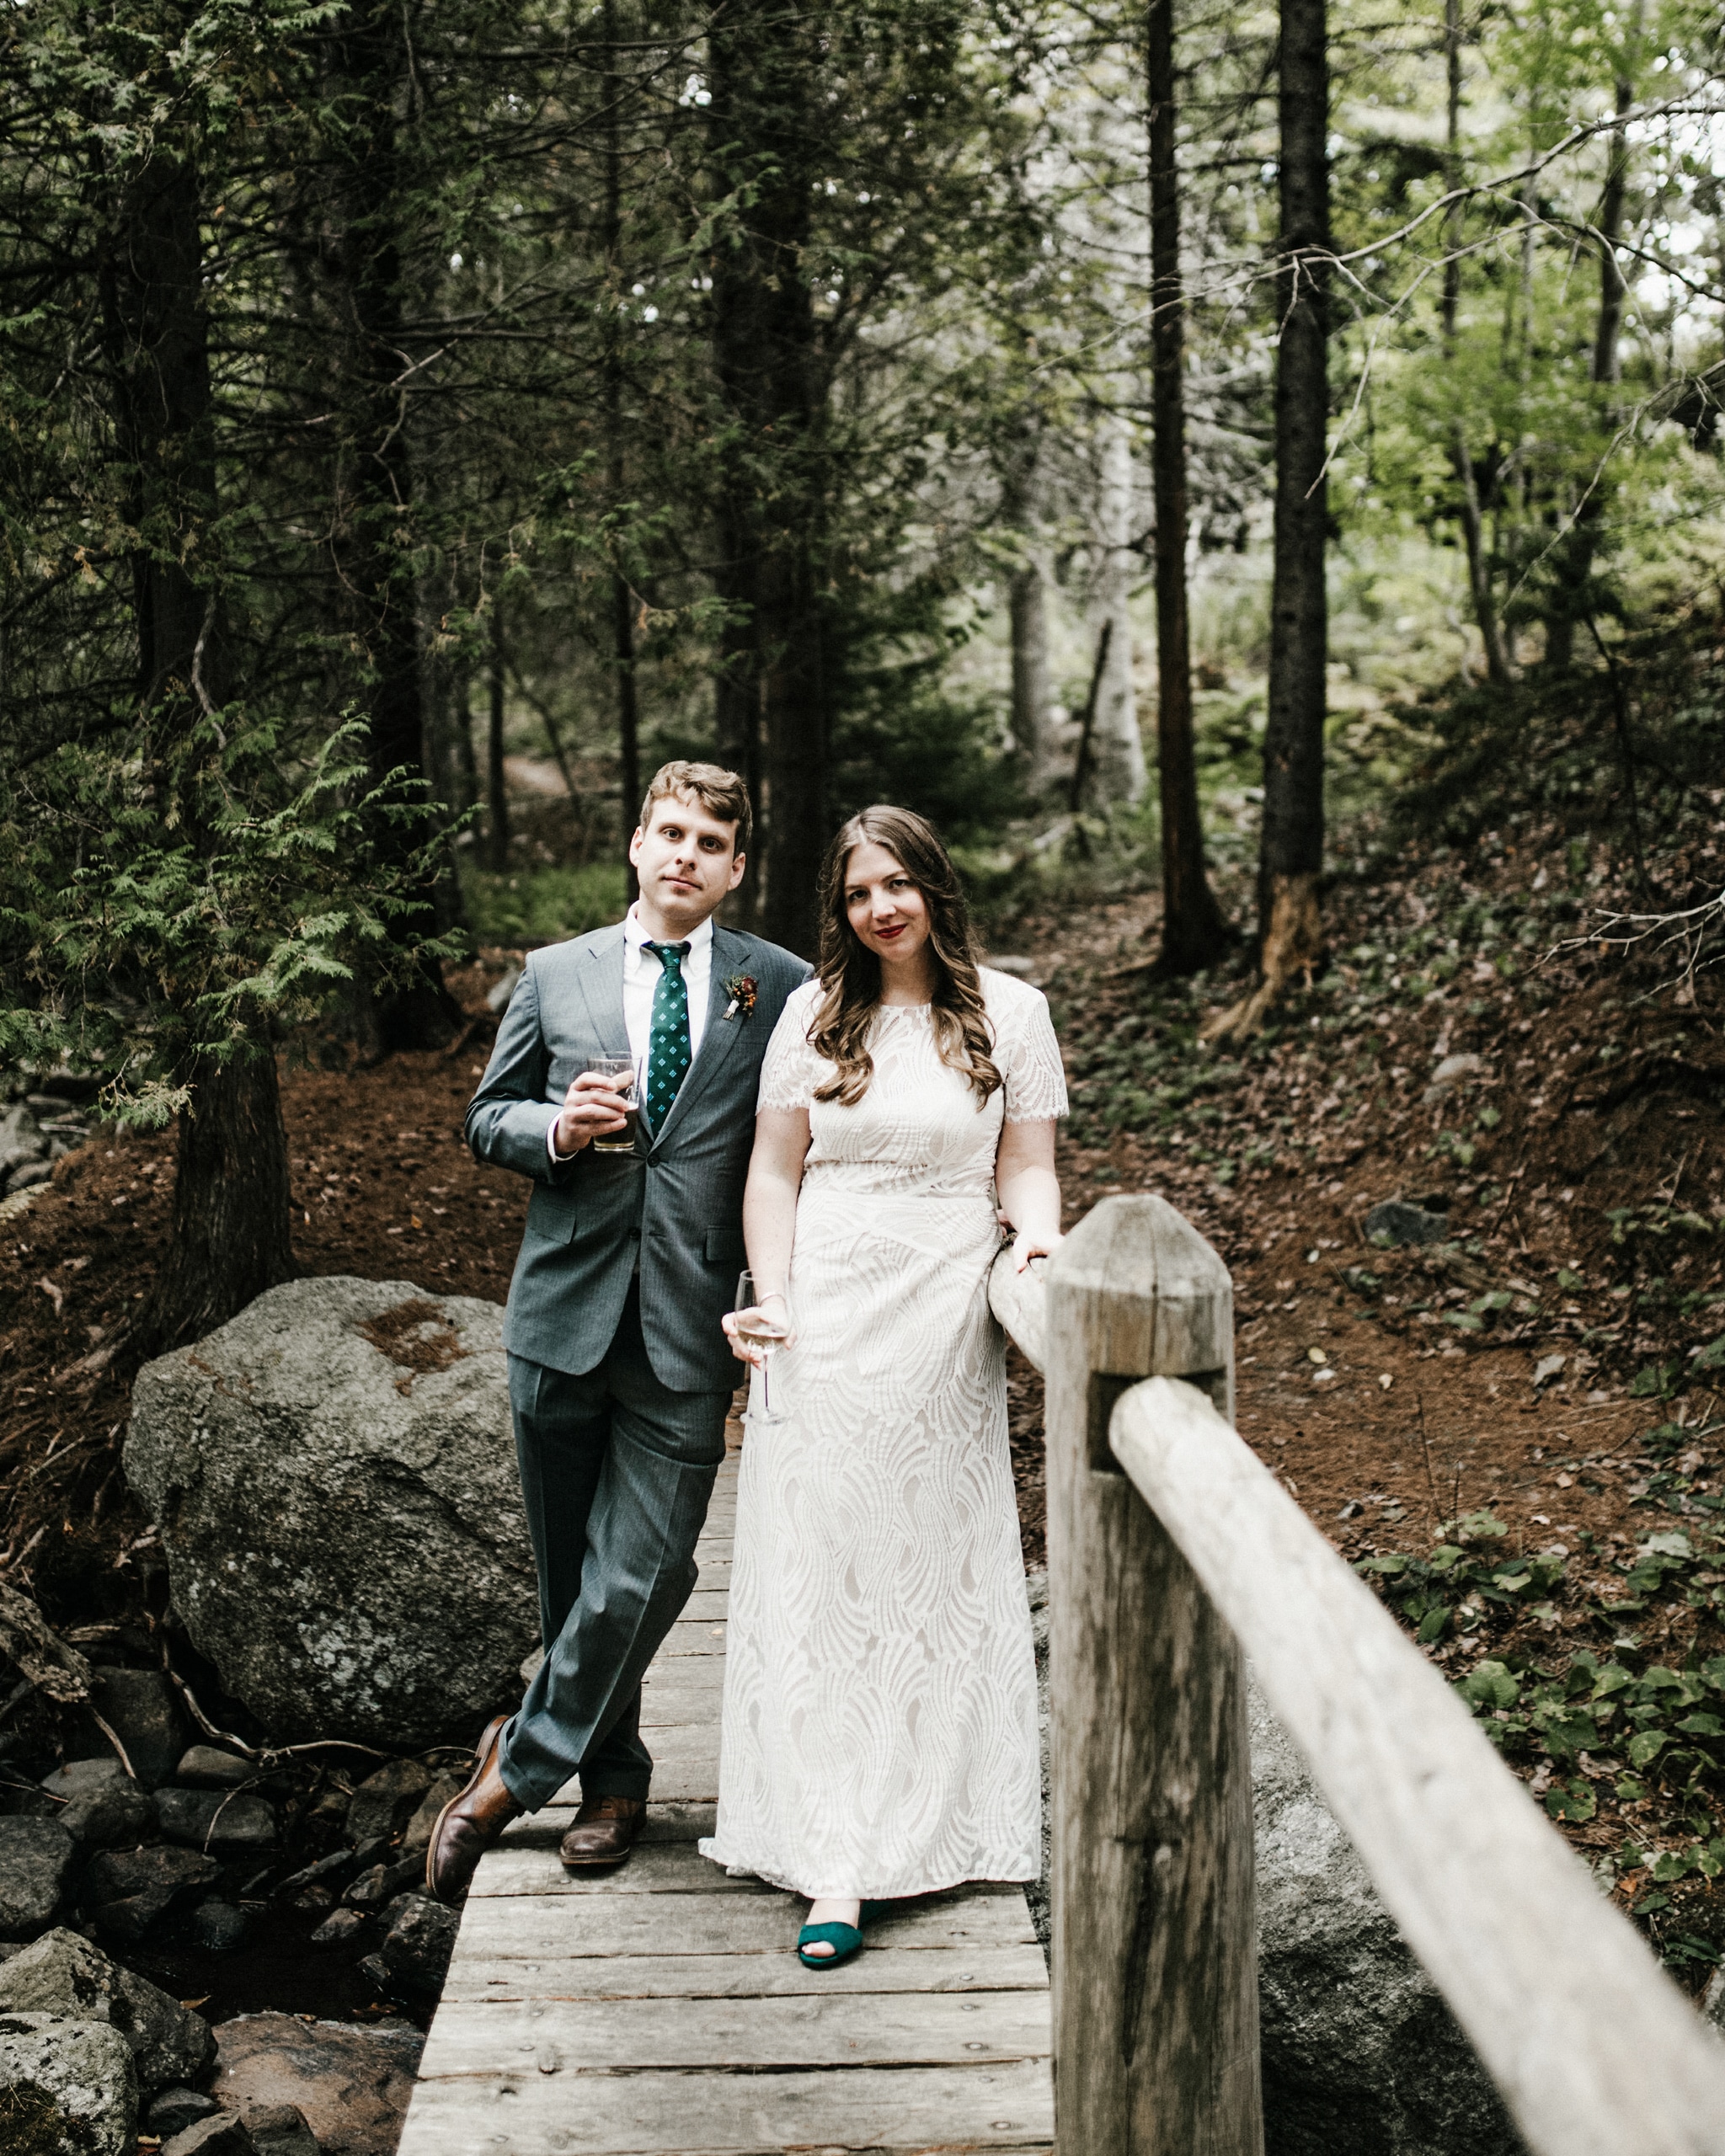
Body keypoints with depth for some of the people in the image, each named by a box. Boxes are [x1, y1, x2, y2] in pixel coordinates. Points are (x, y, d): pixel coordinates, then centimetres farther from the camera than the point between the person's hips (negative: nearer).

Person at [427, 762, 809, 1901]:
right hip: (564, 1311, 2)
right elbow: (488, 1116, 13)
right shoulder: (555, 976, 7)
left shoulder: (782, 988, 2)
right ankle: (613, 1781, 32)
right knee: (573, 1575, 12)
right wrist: (555, 1128, -8)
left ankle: (511, 1773, 13)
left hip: (689, 1333, -2)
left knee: (639, 1578, -6)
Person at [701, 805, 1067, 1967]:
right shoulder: (816, 1012, 6)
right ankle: (837, 1860, 2)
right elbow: (773, 1173, 7)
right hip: (824, 1324, 1)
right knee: (819, 1574, -2)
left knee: (935, 1567, 5)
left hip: (944, 1324, 0)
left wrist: (1036, 1239, -16)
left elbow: (1027, 1169, 5)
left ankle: (926, 1820, 22)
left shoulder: (1008, 1011, 4)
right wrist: (769, 1299, -4)